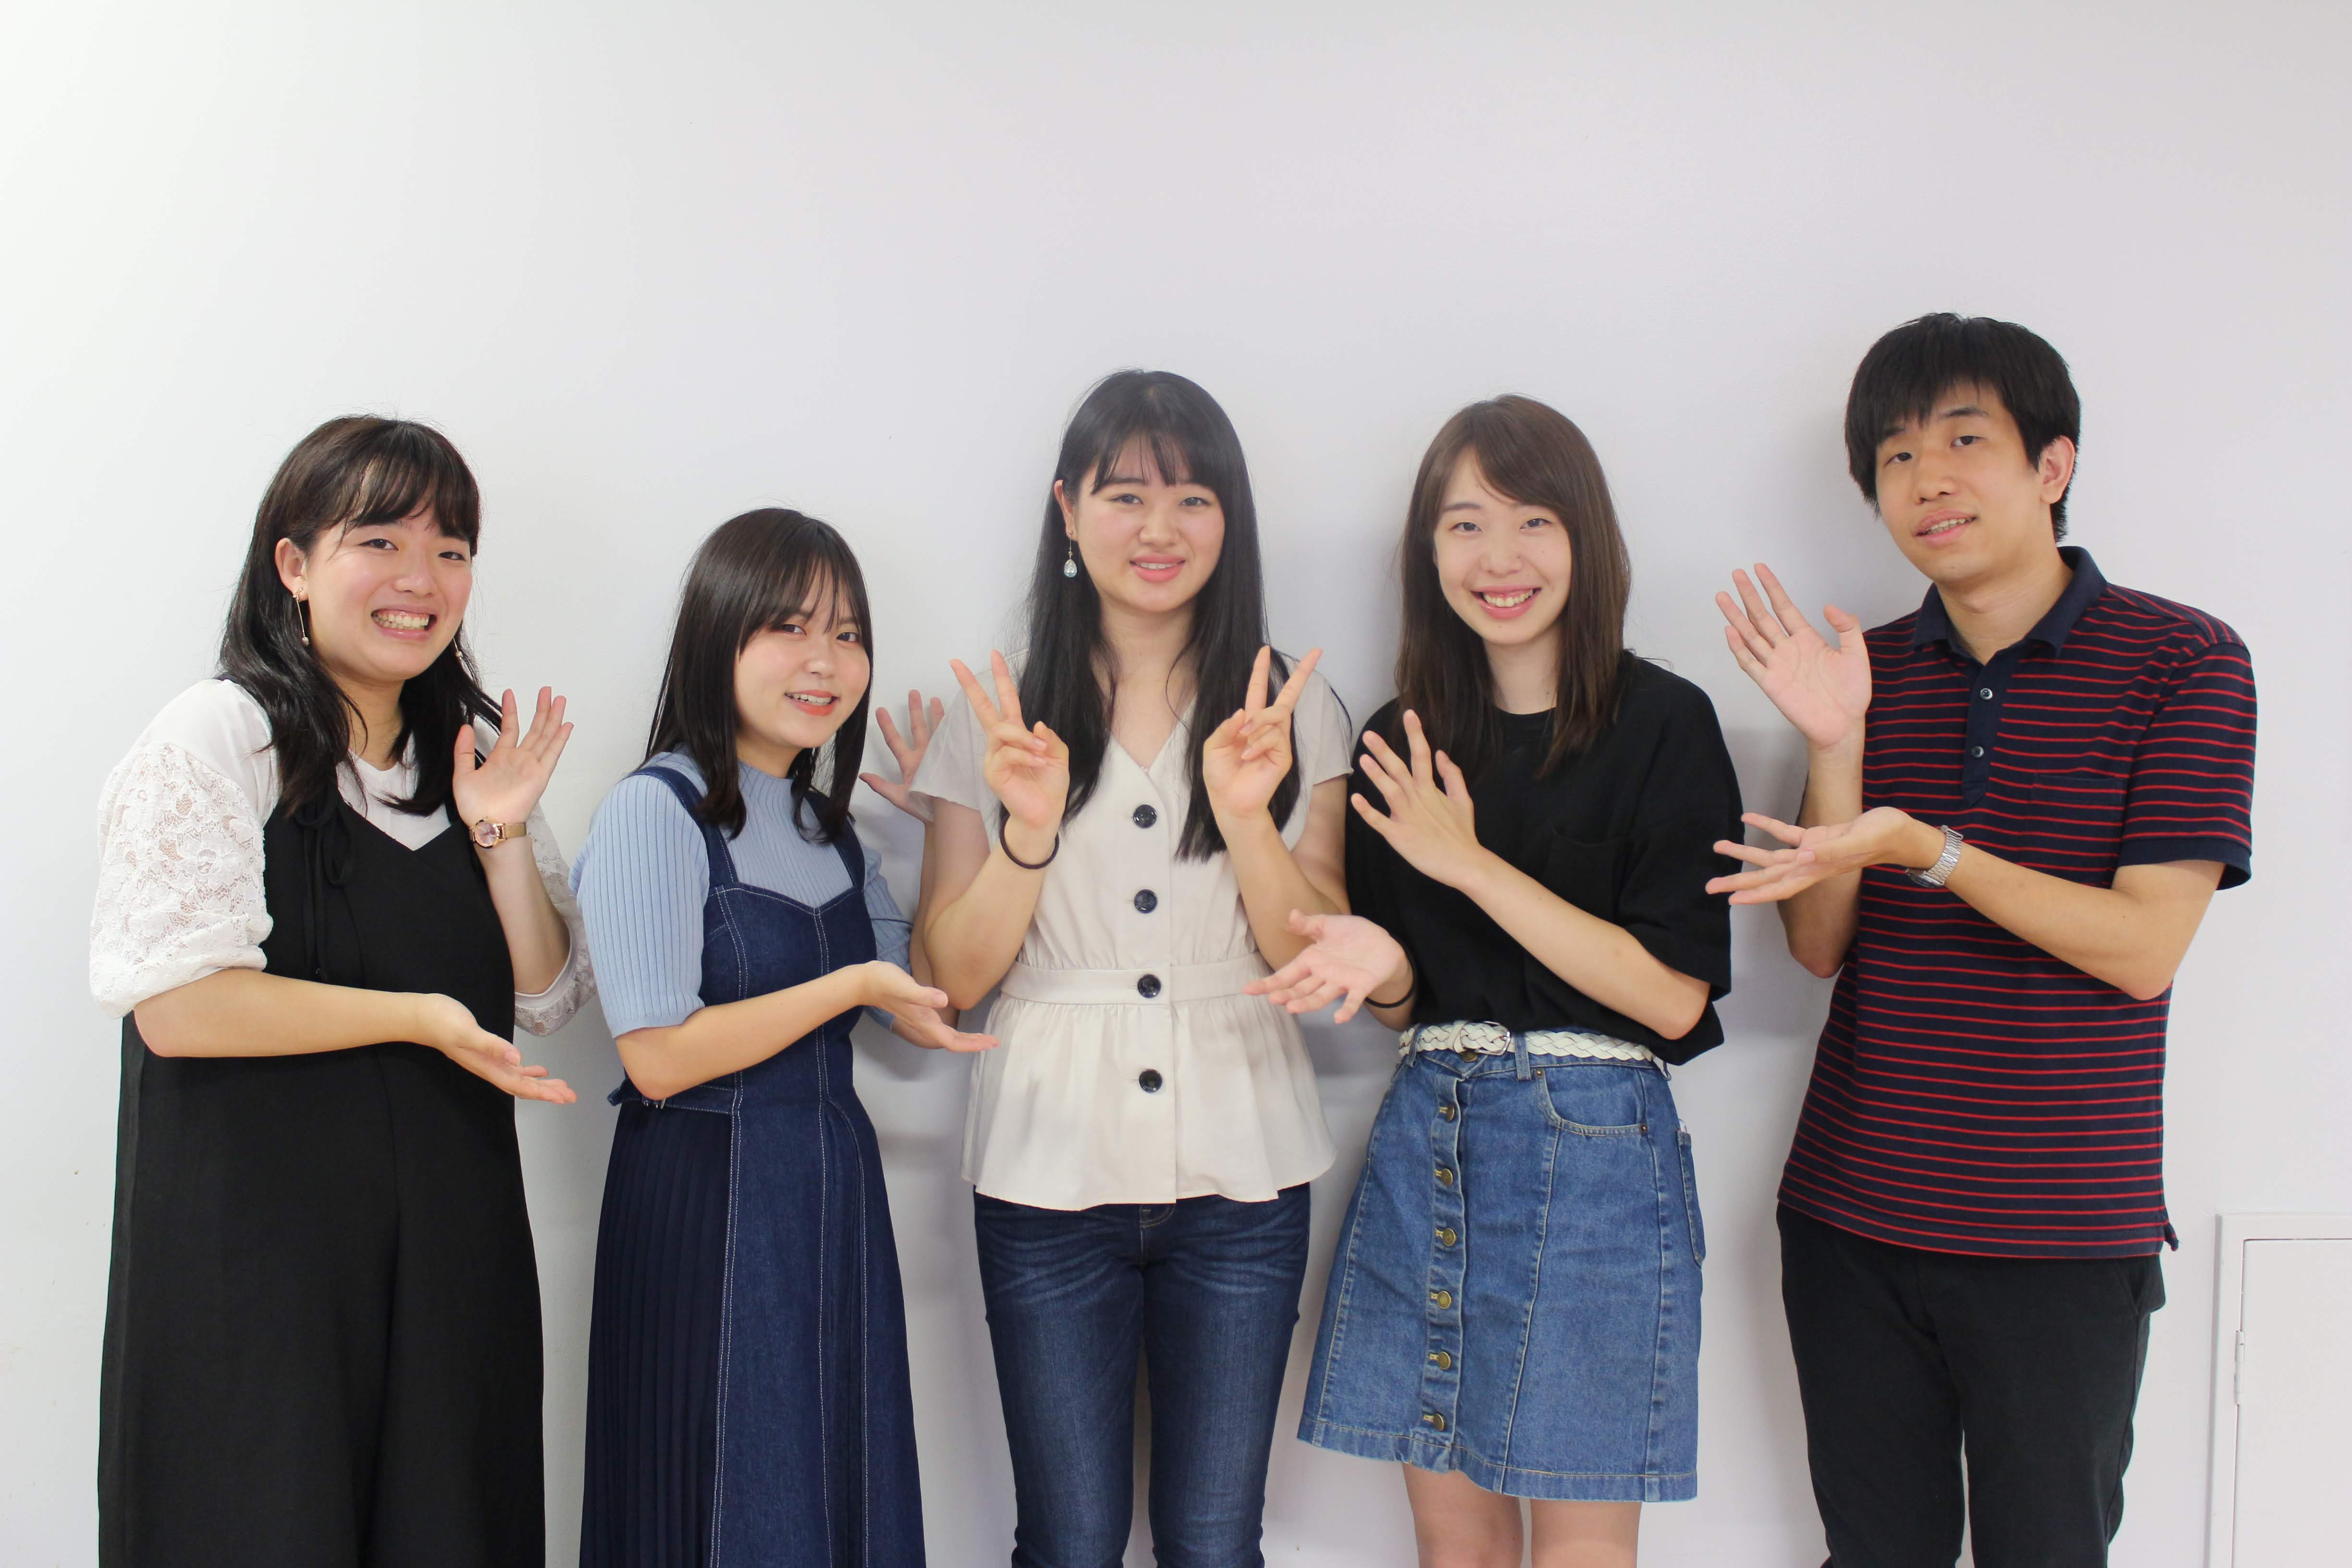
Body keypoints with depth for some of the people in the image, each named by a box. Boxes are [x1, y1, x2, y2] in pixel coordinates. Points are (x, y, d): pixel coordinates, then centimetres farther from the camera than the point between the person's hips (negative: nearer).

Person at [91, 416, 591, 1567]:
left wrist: (501, 837, -5)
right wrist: (415, 1017, -17)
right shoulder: (218, 735, -7)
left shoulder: (468, 753, 12)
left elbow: (545, 1004, 7)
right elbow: (173, 1003, -17)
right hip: (258, 1230, -5)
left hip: (451, 1239, 6)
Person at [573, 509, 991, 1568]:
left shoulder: (827, 822, 13)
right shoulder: (657, 810, -12)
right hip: (709, 1204, -7)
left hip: (835, 1192, 7)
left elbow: (932, 1007, 7)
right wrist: (851, 987, -16)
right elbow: (658, 1056, -17)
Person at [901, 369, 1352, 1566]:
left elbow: (1317, 960, -1)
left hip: (1238, 1169, 1)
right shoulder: (999, 716, 2)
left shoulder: (1290, 706, 4)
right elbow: (956, 976, -1)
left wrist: (1247, 816, -17)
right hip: (1050, 1169, 0)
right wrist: (1029, 828, -16)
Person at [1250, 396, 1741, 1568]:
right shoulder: (1404, 743, 8)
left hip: (1596, 1143, -4)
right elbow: (1403, 1001, 12)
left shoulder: (1663, 723, -6)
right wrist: (1380, 964, -11)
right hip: (1427, 1137, 4)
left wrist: (1472, 866, -14)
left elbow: (1675, 997, -12)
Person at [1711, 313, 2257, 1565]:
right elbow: (1820, 947, 2)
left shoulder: (2181, 660, -6)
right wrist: (1835, 748, -12)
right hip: (1852, 1224, 4)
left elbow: (2143, 949, -12)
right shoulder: (1868, 669, 5)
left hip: (2064, 1238, -3)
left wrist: (1928, 850, -24)